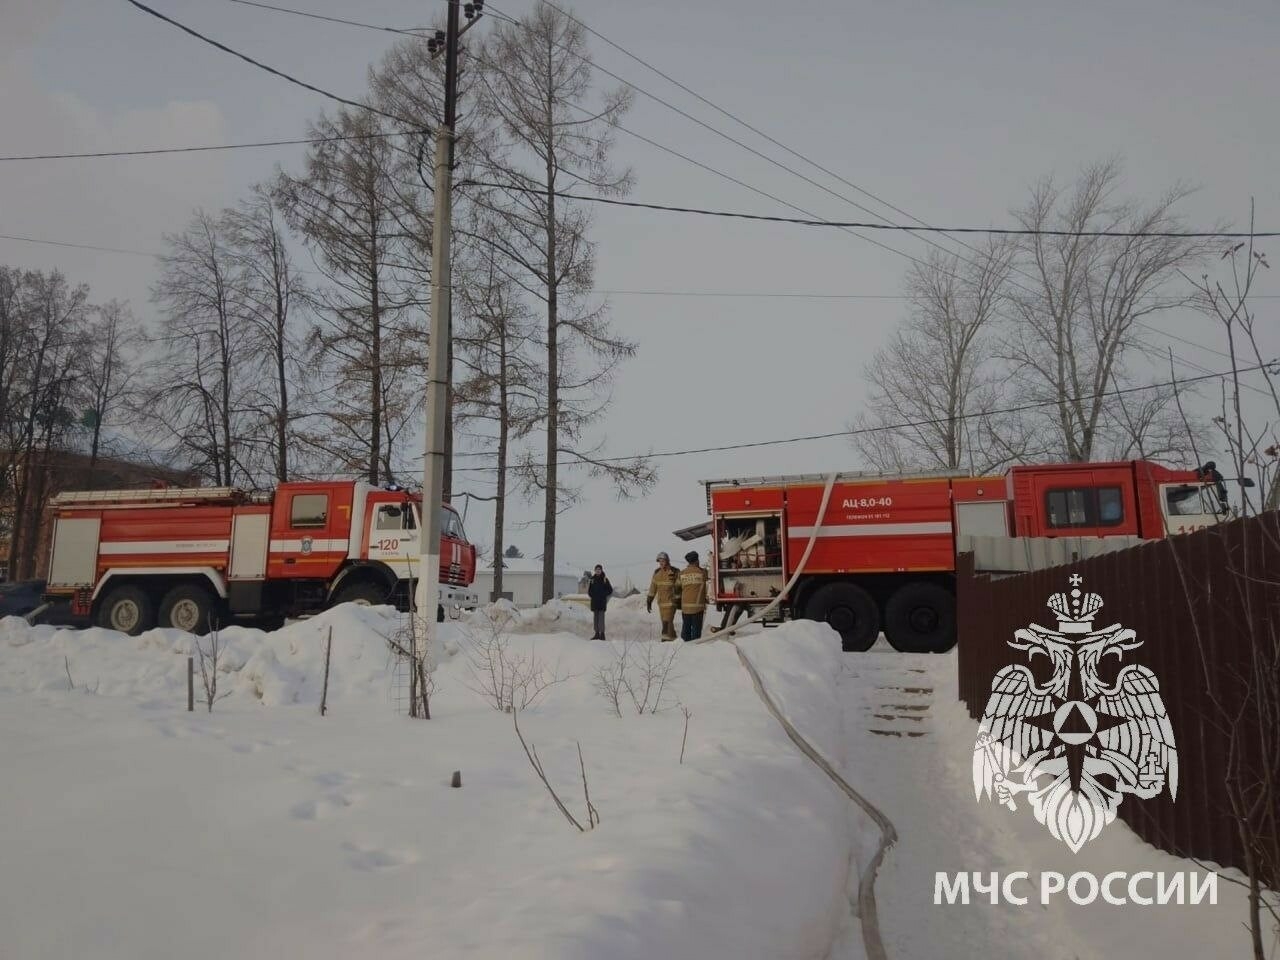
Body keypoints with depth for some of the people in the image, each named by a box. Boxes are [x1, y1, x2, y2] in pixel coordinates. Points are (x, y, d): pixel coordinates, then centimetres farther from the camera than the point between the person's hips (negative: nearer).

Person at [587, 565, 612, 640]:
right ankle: (596, 633, 11)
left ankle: (602, 634, -8)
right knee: (595, 617, 6)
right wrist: (591, 595, 1)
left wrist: (603, 595, -6)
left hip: (602, 601, -4)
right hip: (594, 601, 4)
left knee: (601, 617, -9)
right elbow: (589, 590, 15)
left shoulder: (605, 579, -2)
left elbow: (610, 590, 2)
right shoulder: (592, 579, 7)